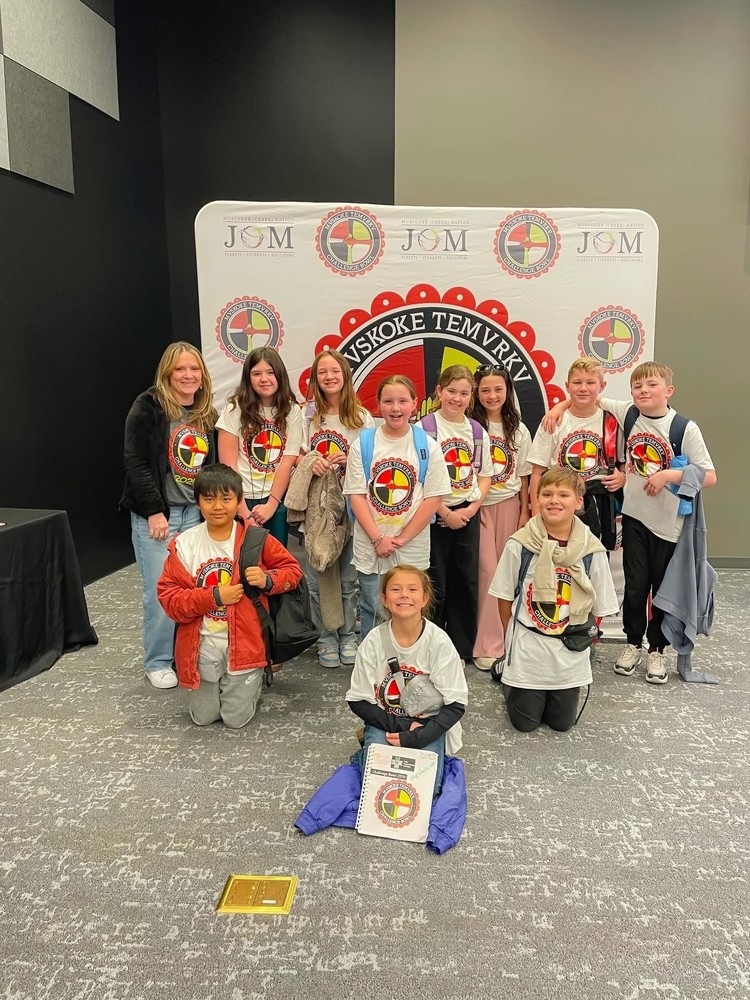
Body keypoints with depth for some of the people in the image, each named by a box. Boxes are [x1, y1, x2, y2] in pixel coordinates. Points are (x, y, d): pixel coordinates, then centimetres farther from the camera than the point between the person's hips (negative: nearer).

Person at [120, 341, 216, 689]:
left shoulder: (207, 413, 12)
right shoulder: (148, 407, -7)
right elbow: (136, 463, -12)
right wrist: (154, 512, -15)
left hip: (196, 512, 5)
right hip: (155, 513, -5)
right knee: (160, 590, -3)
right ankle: (157, 662, 13)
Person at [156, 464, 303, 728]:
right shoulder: (184, 544, -8)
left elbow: (292, 570, 1)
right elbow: (168, 597, -9)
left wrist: (267, 580, -20)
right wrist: (214, 597, -20)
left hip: (243, 643, -1)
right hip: (202, 645, 1)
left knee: (236, 718, 6)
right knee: (203, 717, 12)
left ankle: (255, 678, 36)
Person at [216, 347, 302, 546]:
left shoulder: (292, 411, 1)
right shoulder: (236, 408, -5)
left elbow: (287, 462, -3)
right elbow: (228, 465, -8)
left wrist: (271, 505, -10)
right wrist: (244, 512, -11)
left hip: (278, 499, 2)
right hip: (241, 499, -2)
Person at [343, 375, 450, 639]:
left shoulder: (427, 446, 0)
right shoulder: (363, 444, 1)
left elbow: (433, 499, -3)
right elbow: (356, 495, -3)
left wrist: (402, 539, -9)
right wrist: (378, 539, -12)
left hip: (413, 550, 0)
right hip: (370, 548, 0)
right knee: (373, 615, 9)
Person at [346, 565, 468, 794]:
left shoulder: (439, 641, -17)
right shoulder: (374, 641, -14)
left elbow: (455, 704, -13)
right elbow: (358, 701, -6)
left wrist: (416, 737, -22)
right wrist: (399, 725, -17)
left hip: (427, 725, 0)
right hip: (385, 723, 1)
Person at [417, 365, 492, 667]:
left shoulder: (477, 432, 8)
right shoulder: (425, 427, -6)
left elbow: (484, 476, 9)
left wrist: (470, 509, -6)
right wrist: (446, 514, -13)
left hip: (467, 516, 4)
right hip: (433, 516, -4)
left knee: (466, 582, 9)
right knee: (434, 585, 3)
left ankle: (461, 648, 22)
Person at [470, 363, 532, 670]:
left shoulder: (518, 430, 8)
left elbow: (523, 476, 10)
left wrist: (525, 512, 7)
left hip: (509, 506, 4)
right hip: (478, 506, -3)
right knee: (487, 572, -6)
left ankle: (505, 637, 21)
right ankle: (488, 645, 1)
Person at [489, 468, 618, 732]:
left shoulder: (592, 549, -10)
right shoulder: (519, 544, -14)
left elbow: (599, 606, 1)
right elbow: (505, 597, -2)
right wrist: (513, 639, 2)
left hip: (570, 653, 2)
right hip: (526, 650, -2)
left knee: (562, 723, 16)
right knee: (525, 723, 10)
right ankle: (509, 683, 38)